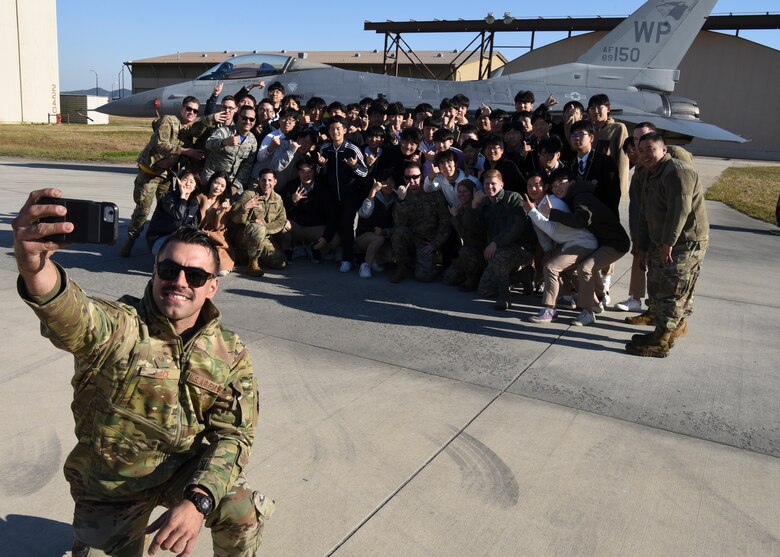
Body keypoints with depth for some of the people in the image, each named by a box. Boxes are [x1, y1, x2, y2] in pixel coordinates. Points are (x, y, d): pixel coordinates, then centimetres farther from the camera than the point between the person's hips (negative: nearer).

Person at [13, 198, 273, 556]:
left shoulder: (230, 354, -10)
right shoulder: (116, 327, -21)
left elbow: (233, 434, -14)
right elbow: (71, 315, -45)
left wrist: (197, 500, -32)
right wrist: (34, 267, -69)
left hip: (187, 469, 1)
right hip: (111, 488, -1)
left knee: (244, 518, -19)